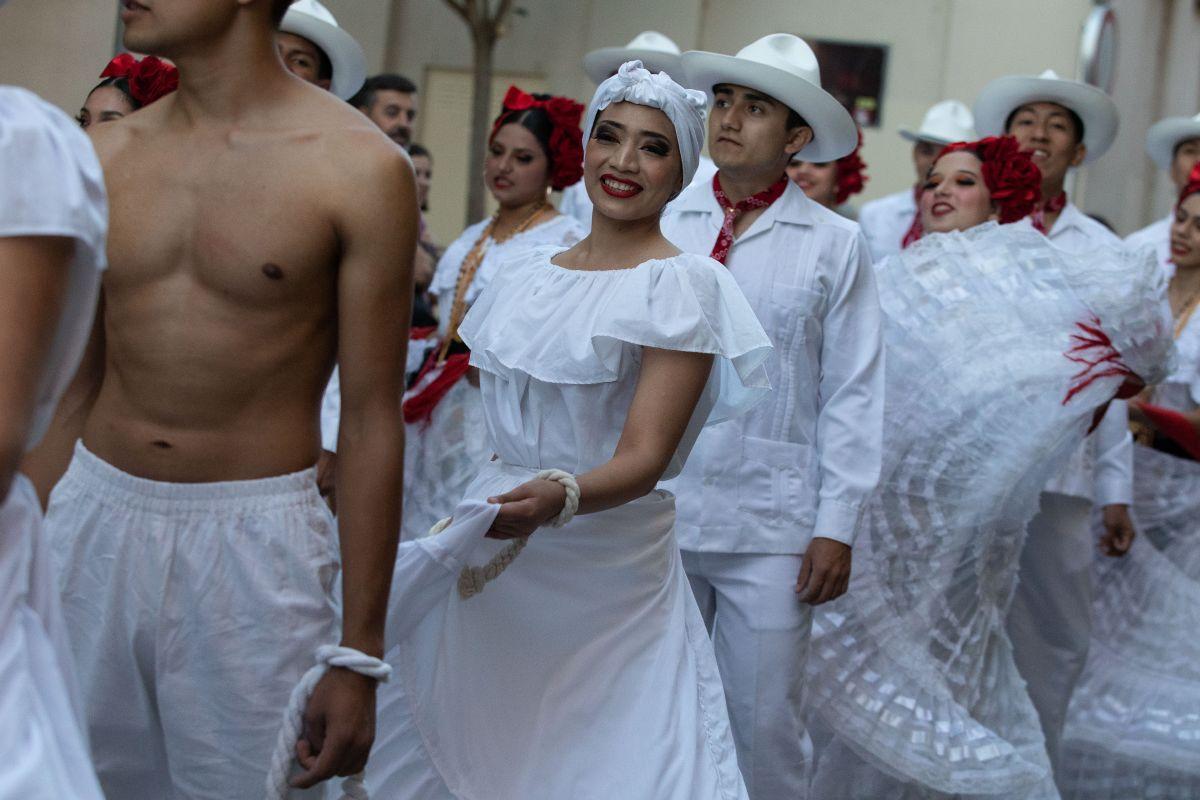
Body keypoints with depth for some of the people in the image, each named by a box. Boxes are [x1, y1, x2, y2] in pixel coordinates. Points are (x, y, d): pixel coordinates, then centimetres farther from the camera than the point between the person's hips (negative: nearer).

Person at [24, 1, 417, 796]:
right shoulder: (107, 156, 6)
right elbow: (69, 390, 12)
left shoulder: (358, 169, -8)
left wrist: (360, 655, -7)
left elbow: (371, 422, -7)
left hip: (252, 546, -4)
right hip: (92, 522, 4)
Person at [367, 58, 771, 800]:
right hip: (489, 568, 5)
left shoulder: (682, 286, -9)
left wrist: (558, 499, -33)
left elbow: (644, 456, -16)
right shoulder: (528, 272, 9)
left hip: (608, 568, -5)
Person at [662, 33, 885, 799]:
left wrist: (838, 528, -4)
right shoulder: (663, 226, 4)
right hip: (654, 513, 2)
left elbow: (853, 395, 0)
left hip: (769, 530, -2)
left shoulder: (834, 243, 1)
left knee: (765, 723, 5)